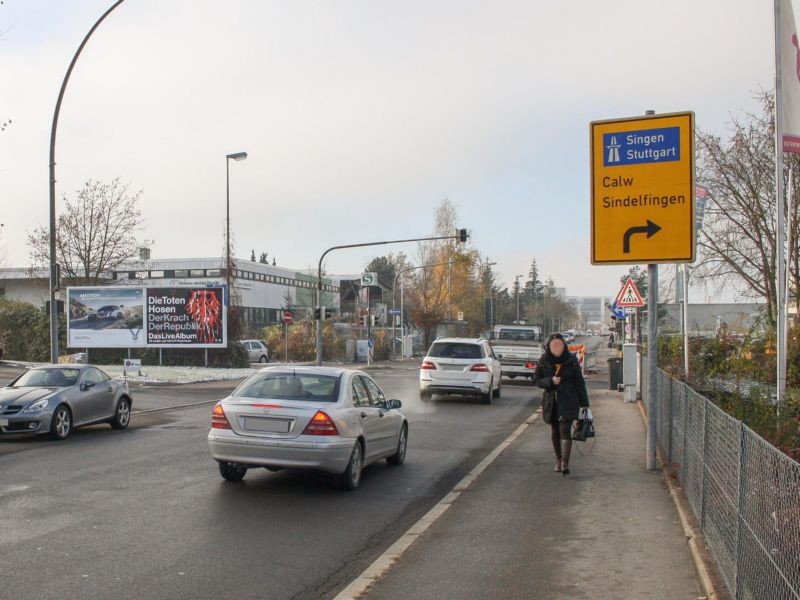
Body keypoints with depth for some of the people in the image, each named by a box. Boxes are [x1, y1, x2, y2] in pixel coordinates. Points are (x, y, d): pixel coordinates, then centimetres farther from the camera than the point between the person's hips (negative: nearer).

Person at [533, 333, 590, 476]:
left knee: (565, 430, -14)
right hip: (551, 401, 3)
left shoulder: (571, 360, -3)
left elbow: (579, 382, 1)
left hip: (568, 402, -3)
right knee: (554, 432, 12)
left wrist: (584, 403, -1)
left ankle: (565, 463, -18)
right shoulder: (544, 361, 1)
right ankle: (558, 460, 27)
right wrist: (550, 381, -16)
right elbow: (536, 379, 4)